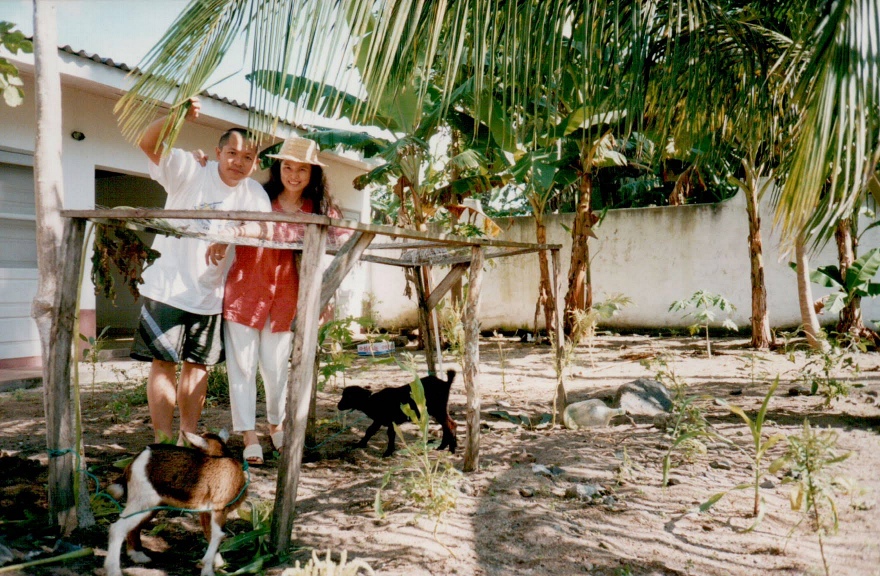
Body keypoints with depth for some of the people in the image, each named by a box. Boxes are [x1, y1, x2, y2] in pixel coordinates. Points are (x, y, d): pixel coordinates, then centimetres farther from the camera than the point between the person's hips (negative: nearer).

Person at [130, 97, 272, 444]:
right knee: (163, 362, -4)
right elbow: (147, 143, -20)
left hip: (210, 295, 4)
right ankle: (163, 440, 4)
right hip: (167, 287, -4)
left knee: (197, 366, 11)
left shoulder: (256, 197, 3)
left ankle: (188, 437, 22)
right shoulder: (190, 172, -8)